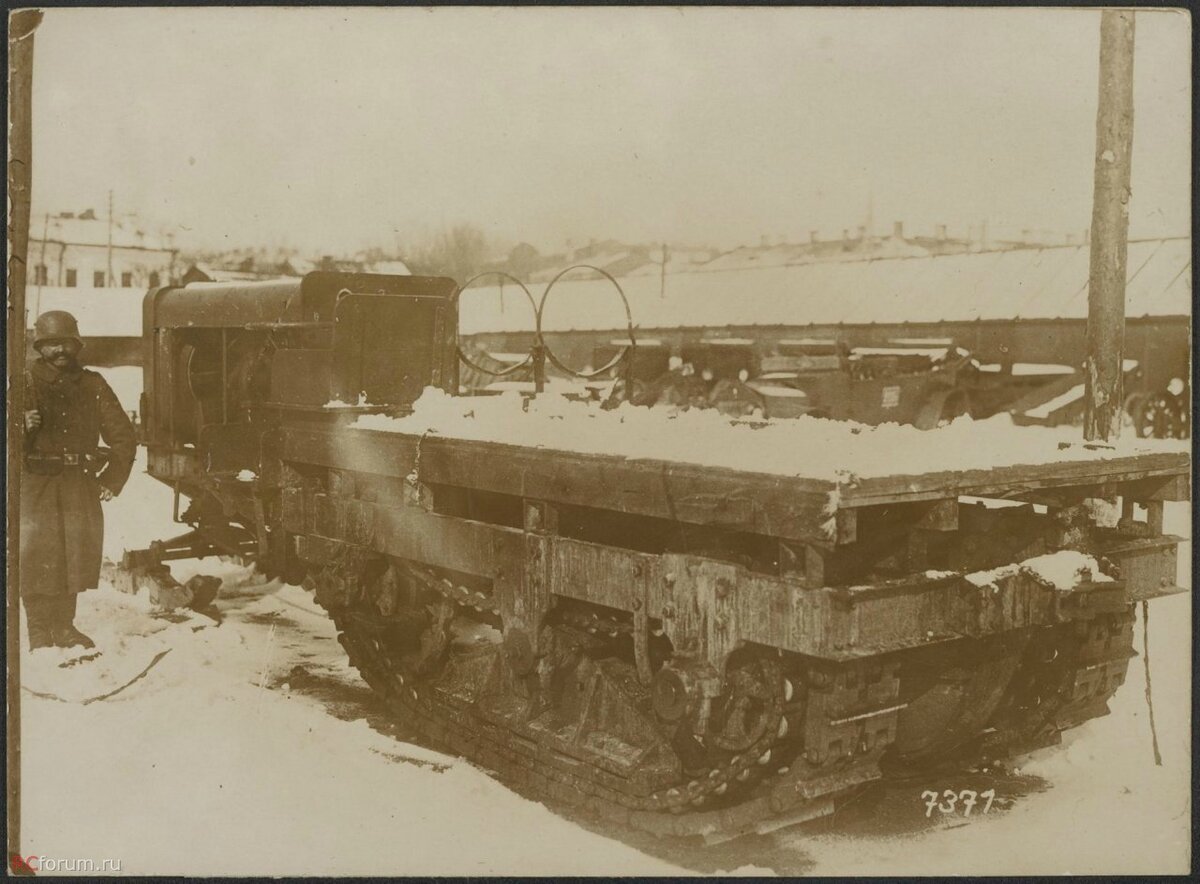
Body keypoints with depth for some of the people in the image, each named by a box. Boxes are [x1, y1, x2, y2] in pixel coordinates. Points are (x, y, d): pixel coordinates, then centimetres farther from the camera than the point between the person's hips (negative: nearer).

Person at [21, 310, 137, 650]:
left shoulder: (92, 385, 10)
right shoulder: (25, 383, 1)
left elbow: (123, 437, 14)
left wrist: (112, 479, 7)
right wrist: (23, 426, -24)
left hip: (81, 485, 3)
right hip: (36, 485, -3)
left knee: (76, 555, 7)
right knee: (38, 560, -6)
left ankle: (63, 628, 21)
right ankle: (40, 635, 2)